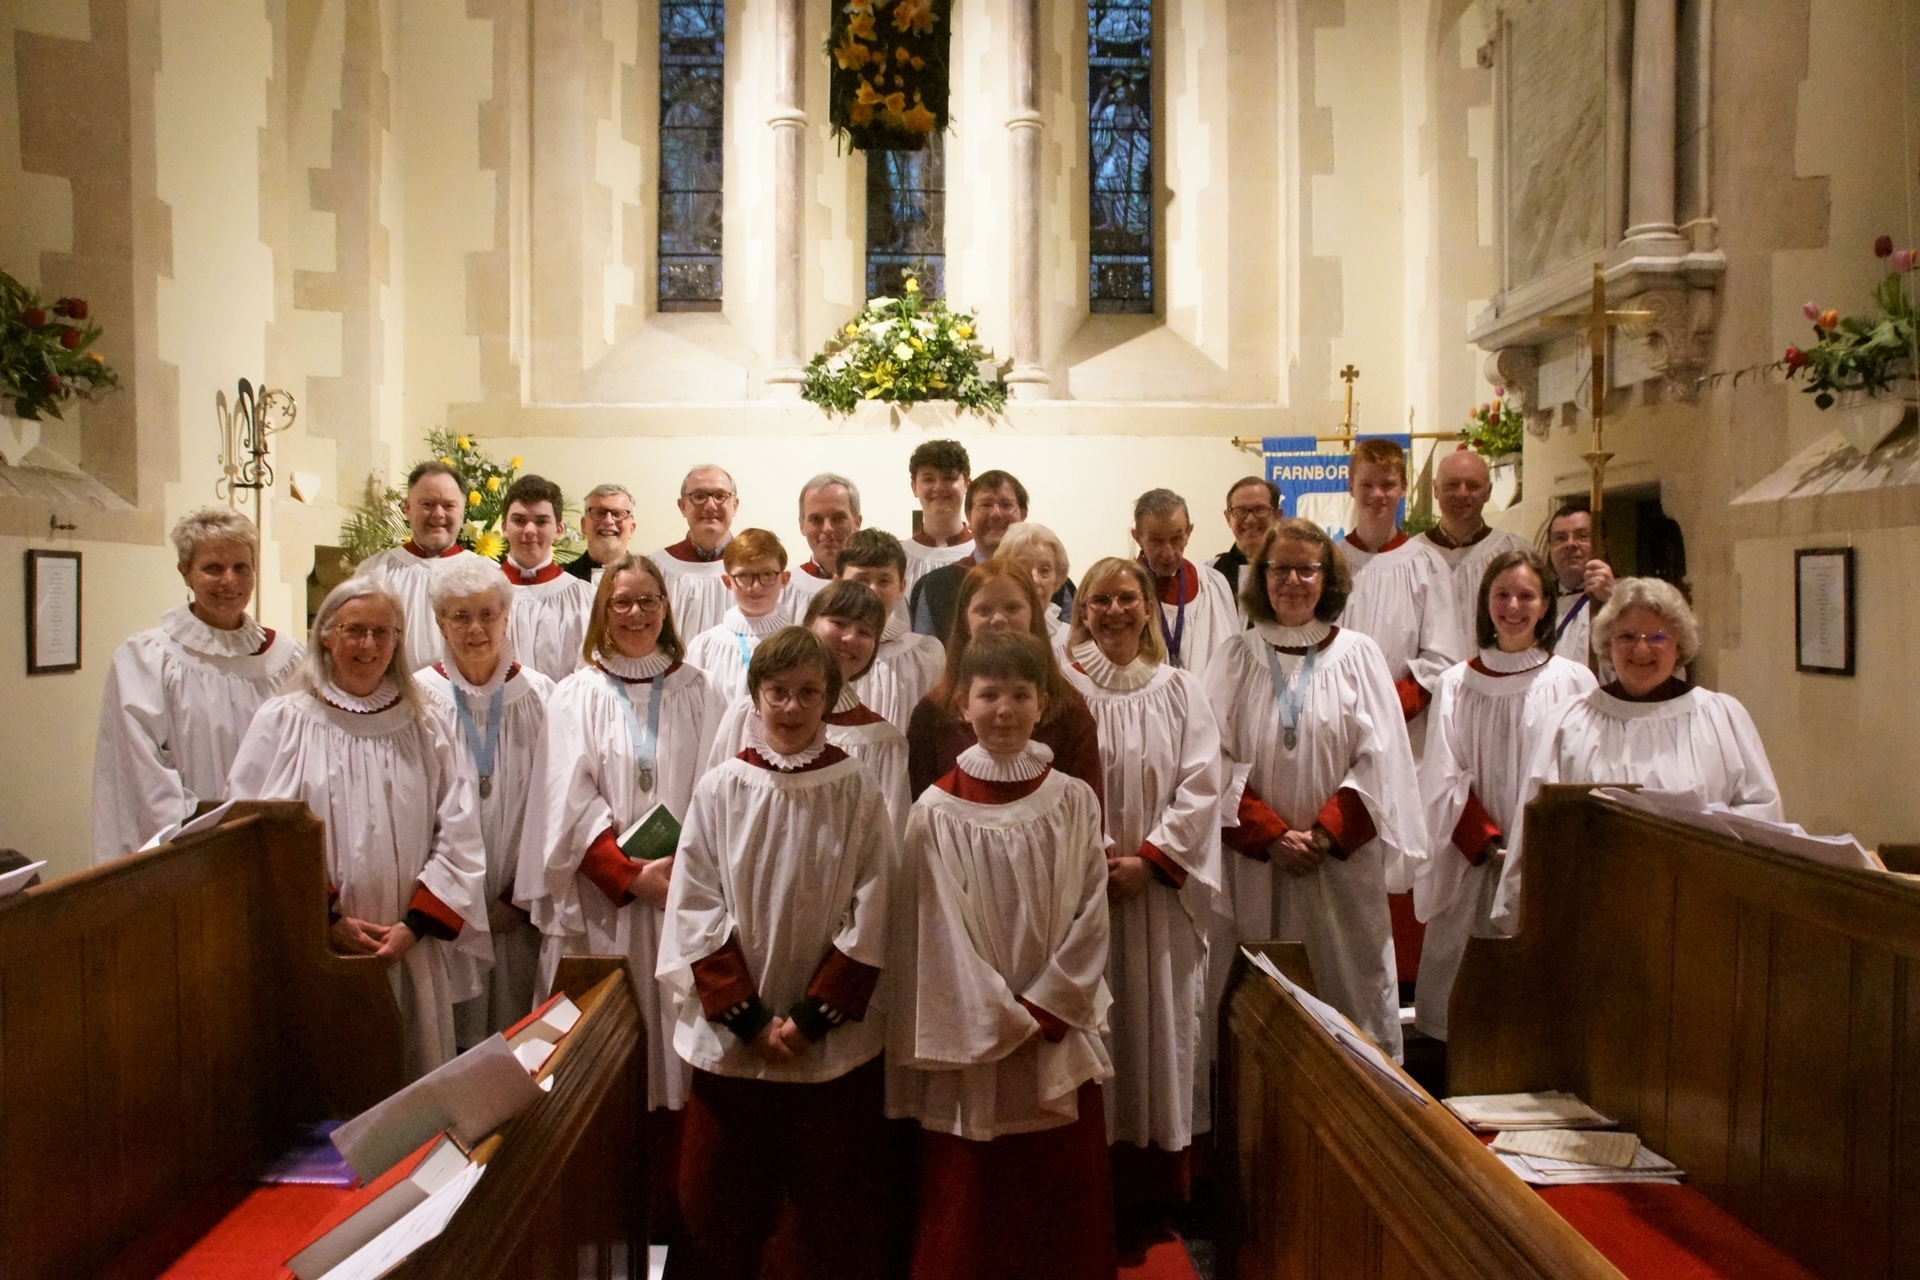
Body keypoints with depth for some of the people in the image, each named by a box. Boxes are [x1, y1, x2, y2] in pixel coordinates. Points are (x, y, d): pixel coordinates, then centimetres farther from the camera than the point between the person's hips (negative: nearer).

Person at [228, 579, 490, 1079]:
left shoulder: (423, 728, 8)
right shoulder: (282, 720, 1)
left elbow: (458, 836, 2)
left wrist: (415, 925, -8)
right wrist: (326, 920, -11)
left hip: (412, 953, 2)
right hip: (313, 952, -2)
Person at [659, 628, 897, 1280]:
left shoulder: (856, 792, -5)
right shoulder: (719, 790, -3)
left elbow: (870, 917, -6)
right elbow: (695, 910, -3)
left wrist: (812, 1017, -10)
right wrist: (748, 1017, -9)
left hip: (835, 1042, -1)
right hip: (729, 1034, 1)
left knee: (834, 1214, 11)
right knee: (718, 1205, 14)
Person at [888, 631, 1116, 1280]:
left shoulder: (1074, 802, 1)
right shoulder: (937, 813, -7)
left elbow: (1091, 916, -1)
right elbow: (942, 933, -8)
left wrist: (1040, 1009, -9)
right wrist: (1005, 1022, -10)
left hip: (1061, 1041, 2)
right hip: (970, 1048, -2)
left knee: (1067, 1218, 12)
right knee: (967, 1225, 7)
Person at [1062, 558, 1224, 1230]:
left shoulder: (1180, 690, 5)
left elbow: (1202, 786, -1)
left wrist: (1147, 860, -10)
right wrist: (1091, 859, -13)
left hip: (1161, 892, 2)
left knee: (1160, 1021, 7)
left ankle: (1161, 1178, 22)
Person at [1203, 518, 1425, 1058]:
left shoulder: (1358, 656, 3)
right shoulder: (1237, 659, 4)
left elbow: (1379, 760, -3)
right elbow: (1219, 760, -2)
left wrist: (1325, 835, -11)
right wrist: (1271, 835, -12)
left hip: (1342, 862, 0)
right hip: (1253, 863, 0)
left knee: (1345, 988, 5)